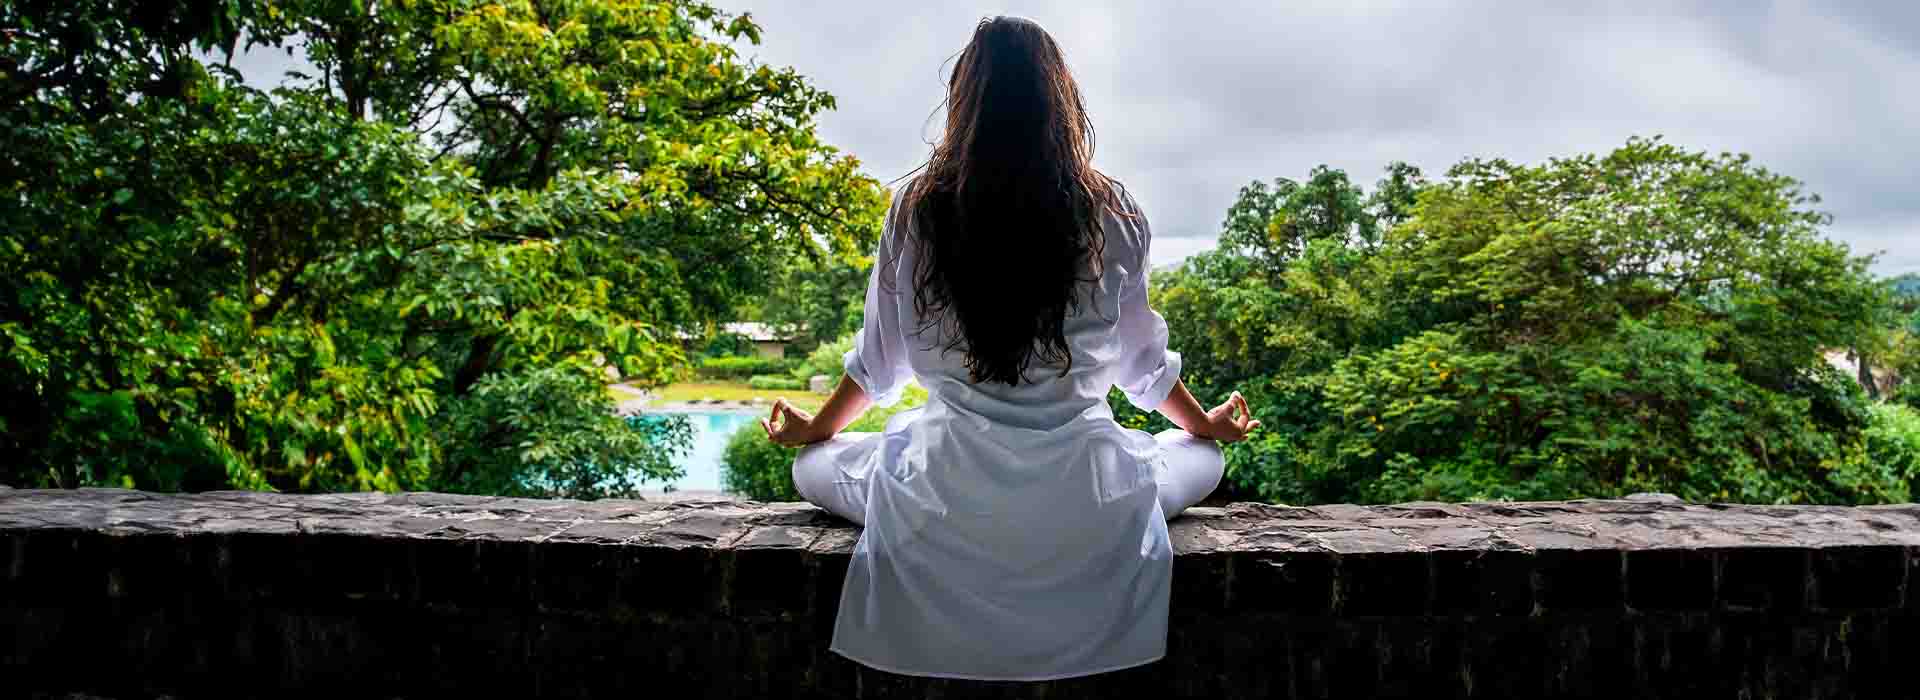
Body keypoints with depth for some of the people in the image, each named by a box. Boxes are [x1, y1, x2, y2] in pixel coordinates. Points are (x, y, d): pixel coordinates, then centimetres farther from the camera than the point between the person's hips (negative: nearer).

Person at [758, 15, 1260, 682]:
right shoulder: (1112, 214, -1)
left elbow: (879, 360, 10)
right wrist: (1208, 426, 34)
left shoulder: (916, 208, -2)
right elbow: (1142, 363, 12)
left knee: (812, 467, 27)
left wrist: (813, 430, 31)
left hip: (945, 496, 0)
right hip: (1086, 498, 1)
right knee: (1203, 460, 30)